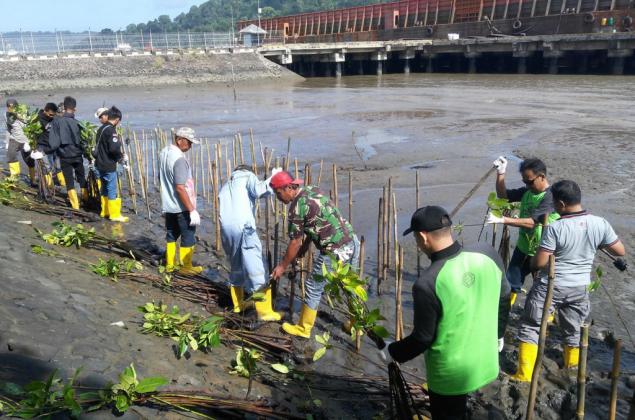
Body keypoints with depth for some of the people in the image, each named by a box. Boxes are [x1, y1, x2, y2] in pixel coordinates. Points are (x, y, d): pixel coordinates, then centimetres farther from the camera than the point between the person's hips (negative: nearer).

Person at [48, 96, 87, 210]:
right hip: (77, 155, 0)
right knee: (82, 179, 18)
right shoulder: (76, 123, -9)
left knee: (69, 182, 6)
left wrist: (55, 149, 5)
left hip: (64, 156, 0)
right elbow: (83, 141, -8)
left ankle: (75, 207, 5)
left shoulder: (56, 121, -8)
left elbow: (53, 142, -11)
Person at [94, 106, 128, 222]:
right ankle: (115, 214, 4)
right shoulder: (111, 130, -18)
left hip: (100, 164, 9)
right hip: (109, 166, -9)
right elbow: (114, 148, -27)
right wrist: (121, 157, -7)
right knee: (112, 190, -2)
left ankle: (104, 211, 28)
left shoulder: (101, 129, 11)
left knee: (104, 188, 18)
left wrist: (119, 156, 12)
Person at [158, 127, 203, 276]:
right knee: (188, 236, 7)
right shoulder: (179, 159, -25)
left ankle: (169, 264, 30)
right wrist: (192, 210, -26)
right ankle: (186, 267, 17)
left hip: (168, 205, 9)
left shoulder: (164, 153, 4)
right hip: (182, 207, -9)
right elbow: (180, 188, -28)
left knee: (171, 234, 19)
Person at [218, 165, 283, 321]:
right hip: (243, 227, -7)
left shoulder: (225, 186, 33)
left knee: (236, 267, 23)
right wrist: (273, 177, 4)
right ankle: (265, 311, -3)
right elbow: (259, 190, -8)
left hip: (226, 229, 7)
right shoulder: (248, 176, 15)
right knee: (256, 269, -4)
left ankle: (238, 304, 33)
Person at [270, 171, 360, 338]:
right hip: (352, 242, 9)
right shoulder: (312, 190, 11)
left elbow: (295, 243, -7)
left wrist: (282, 266, 6)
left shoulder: (297, 206, -13)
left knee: (314, 287, 9)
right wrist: (302, 250, 24)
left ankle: (303, 329, 24)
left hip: (336, 251, -8)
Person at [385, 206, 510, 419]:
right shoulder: (488, 254, -13)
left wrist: (393, 352, 0)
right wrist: (498, 334, 20)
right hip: (485, 360, 5)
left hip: (450, 372, -5)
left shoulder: (427, 284, -31)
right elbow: (504, 298, 3)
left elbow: (422, 338, -19)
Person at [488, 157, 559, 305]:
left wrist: (501, 219, -40)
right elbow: (502, 195, 5)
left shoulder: (551, 197, -25)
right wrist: (501, 173, -10)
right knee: (511, 283, 17)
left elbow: (532, 222, -33)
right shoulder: (527, 191, -2)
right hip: (522, 248, 6)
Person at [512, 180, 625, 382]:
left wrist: (531, 262, 2)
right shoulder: (600, 224, -9)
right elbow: (620, 251, 3)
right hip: (579, 288, 5)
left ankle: (524, 373, 14)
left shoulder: (555, 228, -22)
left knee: (530, 328, 10)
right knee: (573, 331, 23)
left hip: (550, 286, -5)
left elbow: (539, 262, -20)